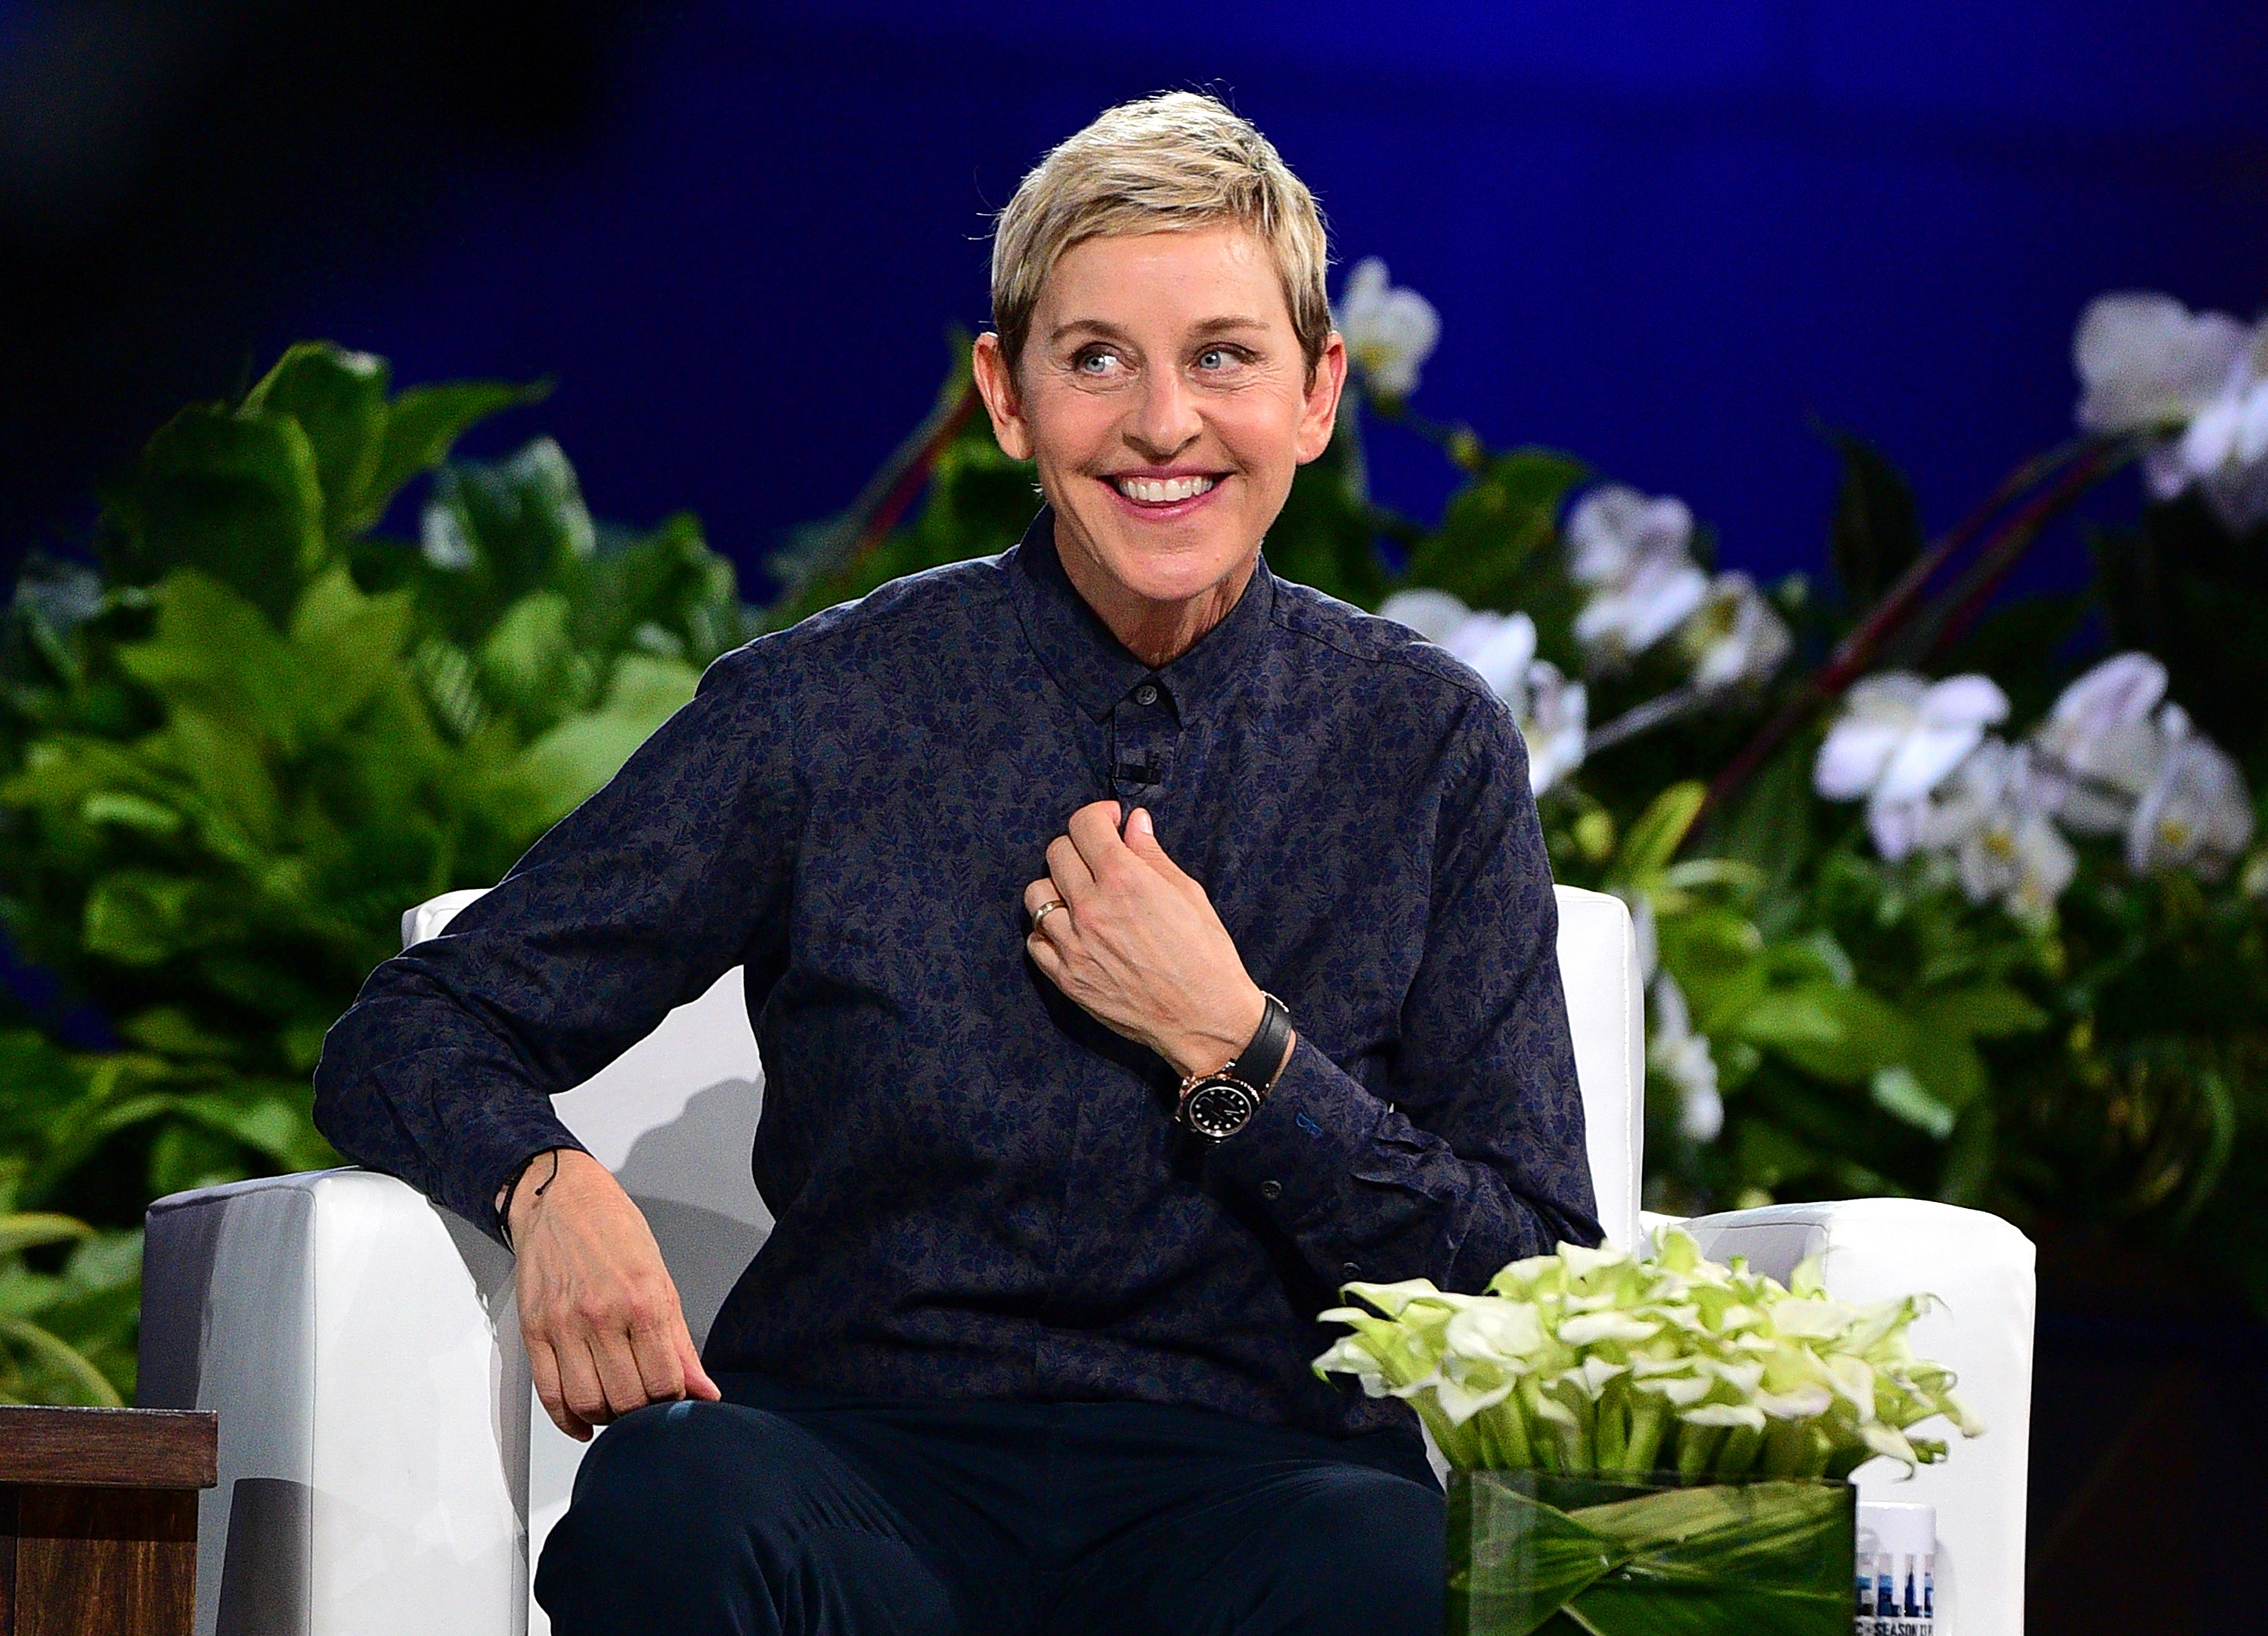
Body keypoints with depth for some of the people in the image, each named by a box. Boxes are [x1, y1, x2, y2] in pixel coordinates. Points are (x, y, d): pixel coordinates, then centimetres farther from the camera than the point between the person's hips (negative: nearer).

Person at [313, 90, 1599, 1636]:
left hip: (1248, 1481, 0)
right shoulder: (823, 710, 4)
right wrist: (550, 1184, -18)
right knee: (671, 1498, -36)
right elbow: (404, 1041, 5)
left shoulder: (1430, 743, 6)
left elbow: (1541, 1290, 4)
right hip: (853, 1450, 0)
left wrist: (1228, 1045, -8)